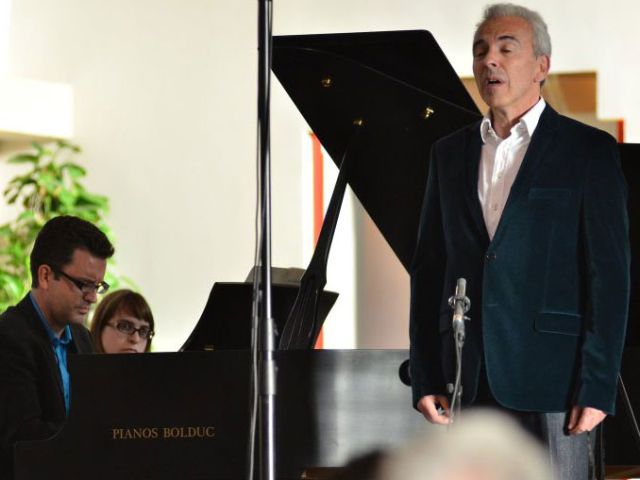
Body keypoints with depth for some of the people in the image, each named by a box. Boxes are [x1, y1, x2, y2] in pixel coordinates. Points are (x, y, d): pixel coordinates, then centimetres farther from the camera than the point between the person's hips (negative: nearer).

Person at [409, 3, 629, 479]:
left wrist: (597, 385, -11)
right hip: (468, 382, 4)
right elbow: (428, 267, 14)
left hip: (552, 376, -4)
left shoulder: (588, 150, 0)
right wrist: (425, 378, 7)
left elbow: (610, 274, -4)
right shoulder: (450, 153, 15)